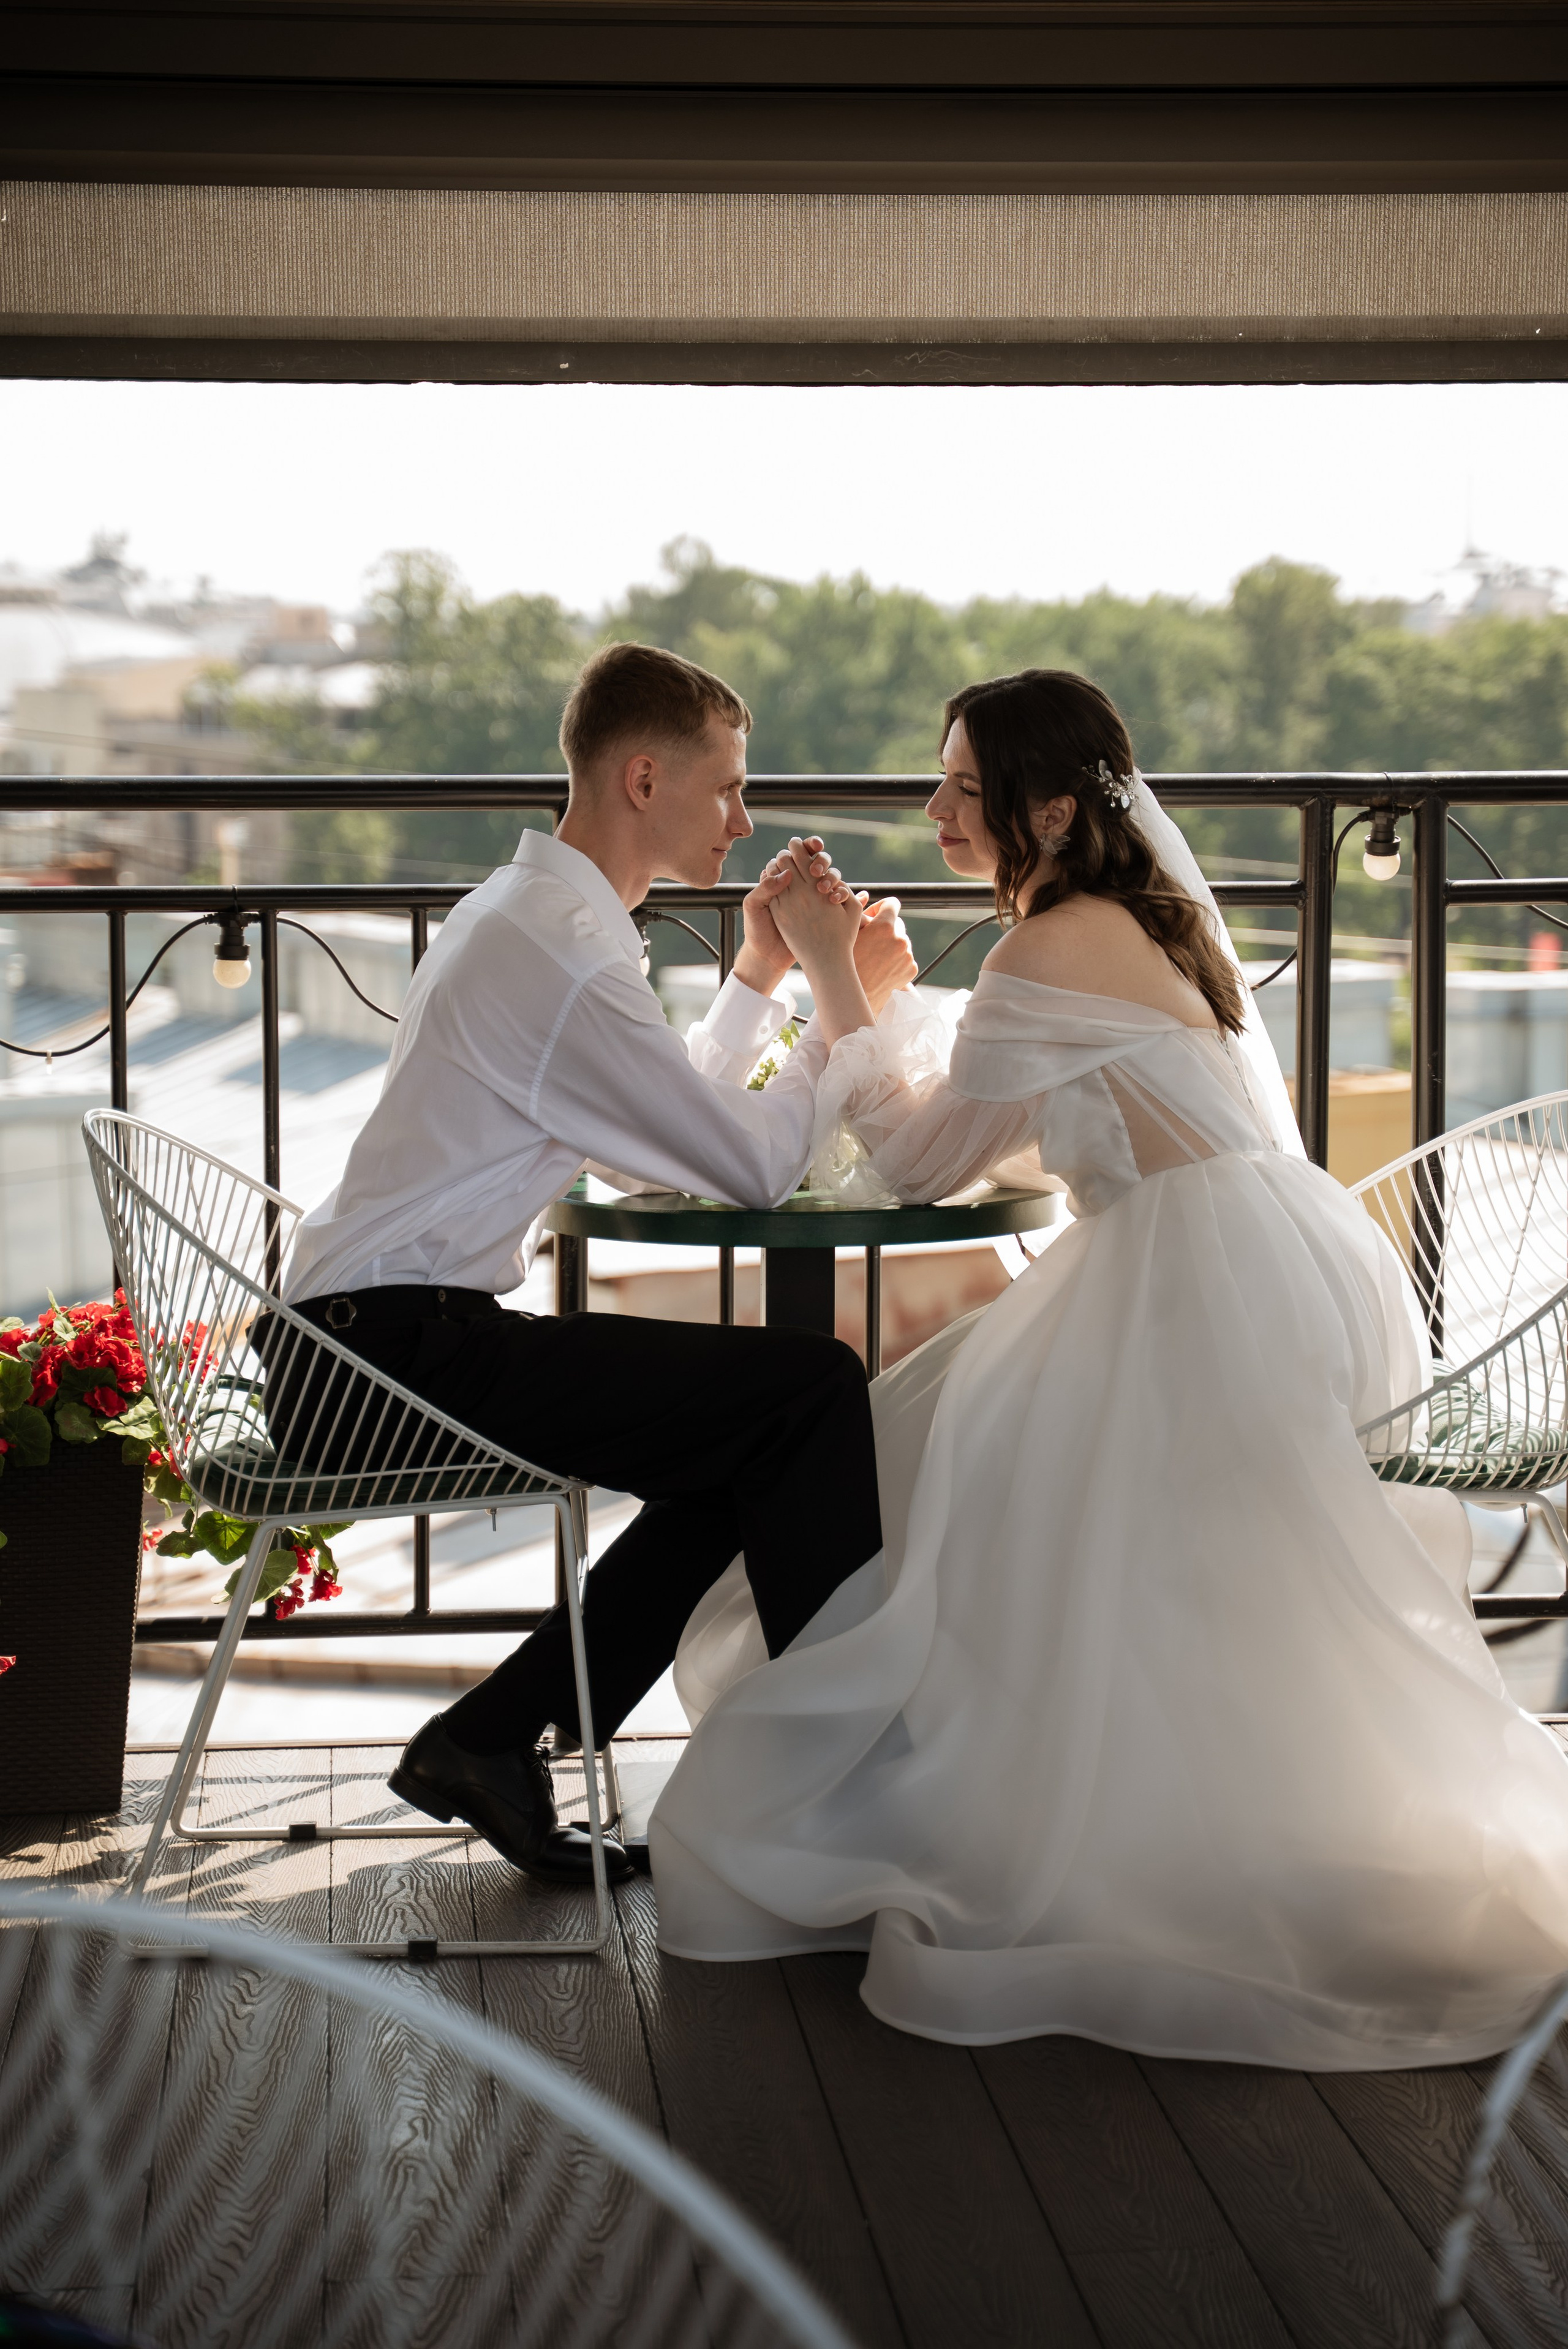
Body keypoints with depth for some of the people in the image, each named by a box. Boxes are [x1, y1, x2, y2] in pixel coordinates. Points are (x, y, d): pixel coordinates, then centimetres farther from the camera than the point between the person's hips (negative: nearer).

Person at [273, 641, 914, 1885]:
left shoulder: (534, 915, 18)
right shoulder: (559, 947, -16)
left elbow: (678, 1134, 24)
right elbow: (754, 1167, -13)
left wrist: (761, 973, 16)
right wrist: (846, 1004, 1)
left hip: (366, 1344, 11)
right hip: (398, 1352, -11)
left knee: (758, 1436, 14)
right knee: (812, 1388, -14)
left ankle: (495, 1738, 11)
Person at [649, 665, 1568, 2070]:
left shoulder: (1055, 952, -13)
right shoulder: (1139, 914, 16)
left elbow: (925, 1162, -5)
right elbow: (1021, 1135, 26)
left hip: (1210, 1293, -10)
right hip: (1227, 1269, 10)